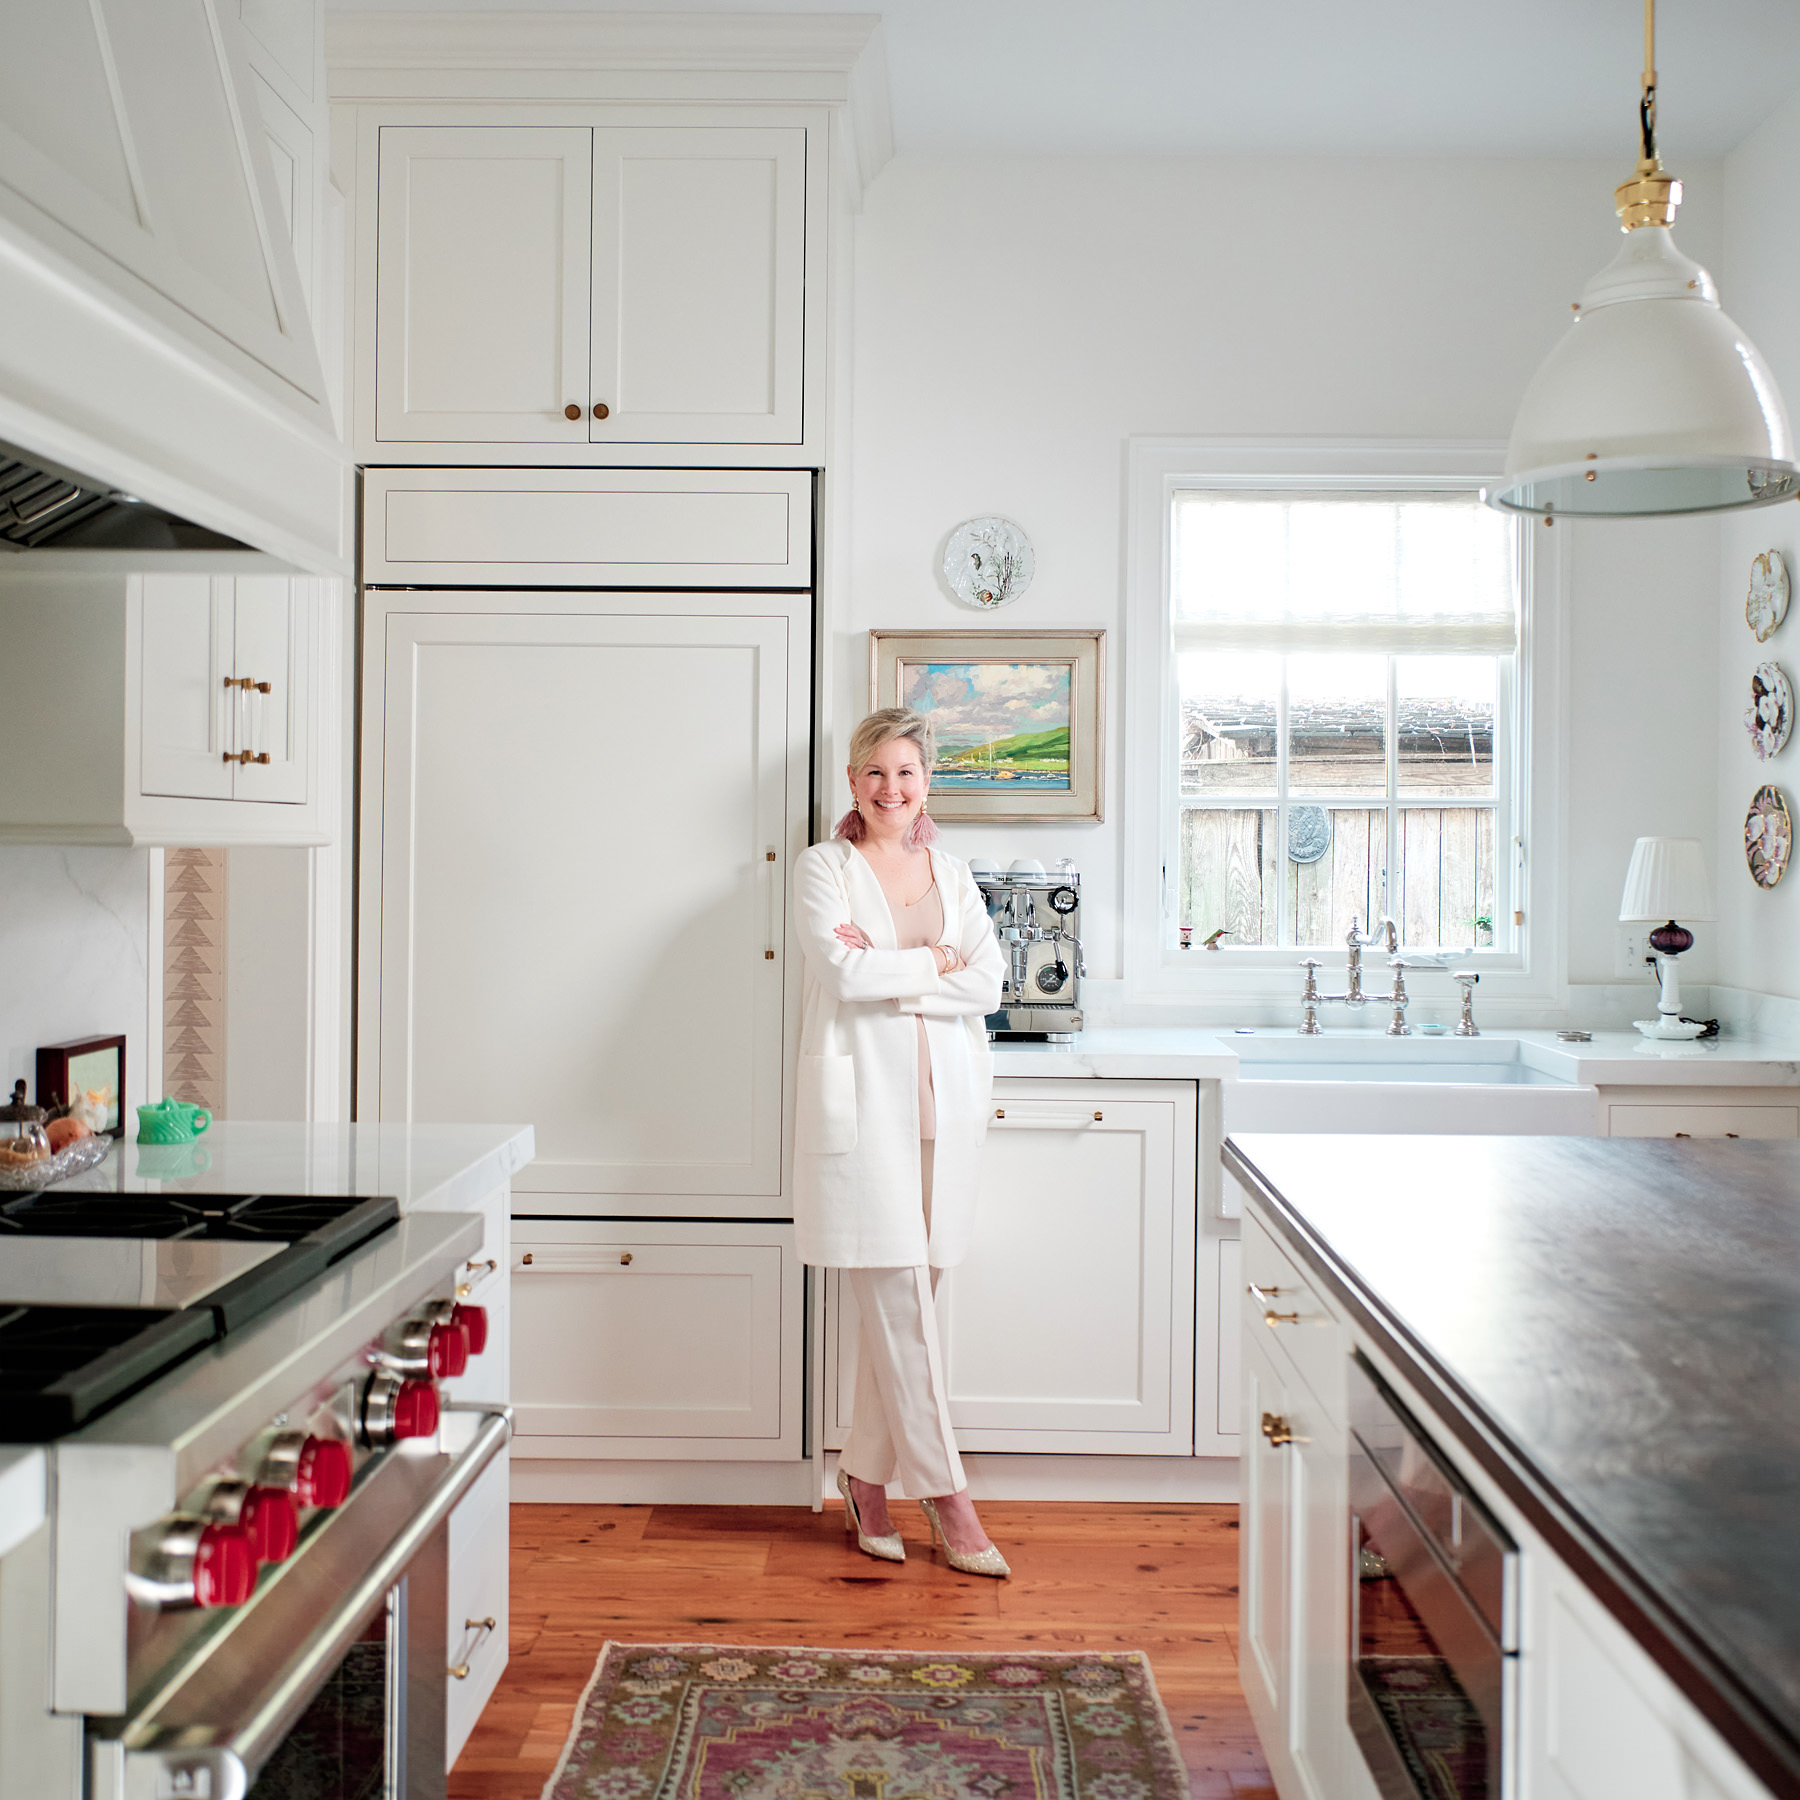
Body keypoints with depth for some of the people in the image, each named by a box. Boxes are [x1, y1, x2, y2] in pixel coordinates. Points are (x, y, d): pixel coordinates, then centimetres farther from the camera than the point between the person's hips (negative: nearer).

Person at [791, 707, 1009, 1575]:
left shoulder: (951, 873, 15)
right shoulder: (822, 867, 3)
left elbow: (987, 985, 3)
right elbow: (843, 972, -13)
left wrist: (886, 974, -8)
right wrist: (934, 962, -3)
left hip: (942, 1097, 4)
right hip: (861, 1094, -4)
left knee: (902, 1297, 8)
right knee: (899, 1295, -4)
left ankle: (865, 1477, 22)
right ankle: (944, 1494, 7)